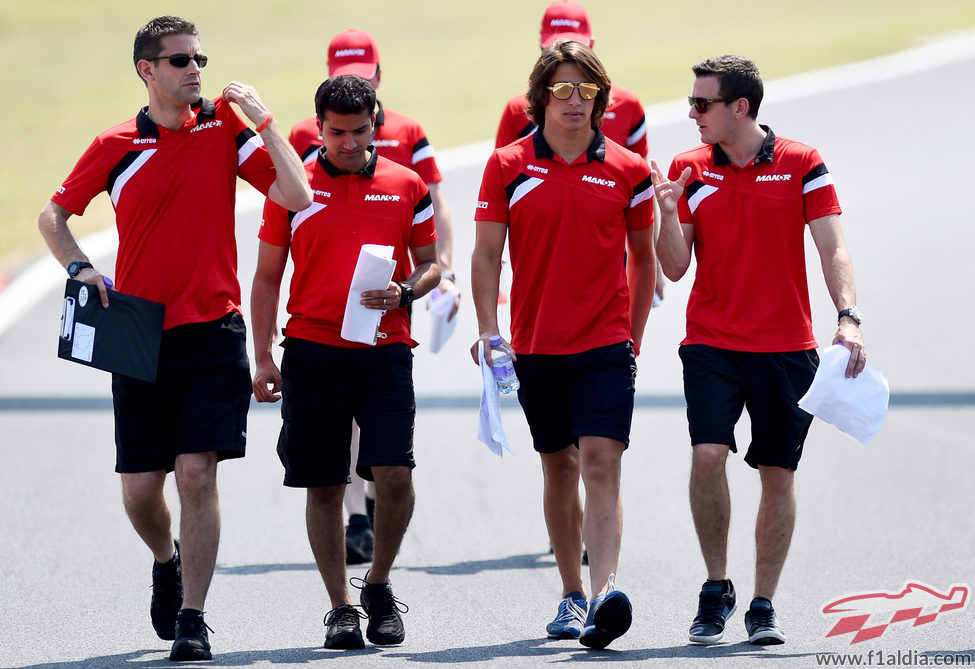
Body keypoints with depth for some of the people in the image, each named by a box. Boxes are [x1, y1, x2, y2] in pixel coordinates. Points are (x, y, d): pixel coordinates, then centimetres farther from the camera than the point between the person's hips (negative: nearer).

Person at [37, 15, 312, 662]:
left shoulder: (225, 126, 3)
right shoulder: (116, 147, 3)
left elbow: (297, 195, -5)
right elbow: (55, 215, 15)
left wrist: (263, 118, -9)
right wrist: (80, 267, -3)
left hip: (212, 329, -1)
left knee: (198, 470, -10)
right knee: (140, 487, 2)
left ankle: (192, 619, -4)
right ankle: (168, 561, 35)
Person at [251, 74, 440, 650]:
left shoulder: (406, 187, 7)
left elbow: (430, 263, 14)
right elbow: (267, 278, 9)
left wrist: (407, 292, -9)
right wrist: (263, 358, 2)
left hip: (384, 350, 0)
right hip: (312, 352, 0)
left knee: (394, 473, -13)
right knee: (324, 486, 3)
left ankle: (379, 583, 10)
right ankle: (341, 607, 13)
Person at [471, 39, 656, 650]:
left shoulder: (627, 170, 2)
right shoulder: (509, 167, 2)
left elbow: (644, 258, 12)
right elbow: (487, 255, 3)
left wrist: (634, 336, 13)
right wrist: (488, 330, -8)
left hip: (606, 346, -2)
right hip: (537, 346, 2)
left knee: (601, 464, -14)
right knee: (559, 468, 11)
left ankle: (606, 593, -26)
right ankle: (573, 595, 22)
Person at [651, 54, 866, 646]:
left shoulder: (801, 164, -1)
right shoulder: (690, 171, 4)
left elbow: (833, 249, -5)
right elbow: (675, 267, 3)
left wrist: (848, 318, -19)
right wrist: (669, 213, -15)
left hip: (786, 347, -1)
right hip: (711, 344, 1)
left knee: (779, 475, 3)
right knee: (708, 455, -17)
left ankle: (764, 606, 14)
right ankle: (716, 590, -1)